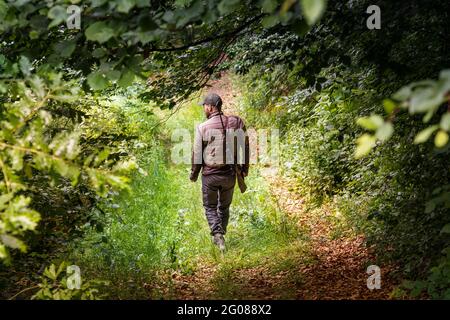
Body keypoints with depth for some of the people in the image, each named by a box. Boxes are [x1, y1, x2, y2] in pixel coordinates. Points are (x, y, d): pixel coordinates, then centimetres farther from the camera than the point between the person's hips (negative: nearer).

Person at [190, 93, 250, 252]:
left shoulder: (203, 128, -12)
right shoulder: (236, 122, -5)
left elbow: (197, 154, -5)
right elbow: (244, 147, 0)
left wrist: (193, 174, 10)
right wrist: (244, 168, 13)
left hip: (210, 174, -2)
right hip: (229, 174, 3)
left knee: (210, 207, 13)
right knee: (224, 206, 21)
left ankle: (218, 234, -7)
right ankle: (220, 235, 30)